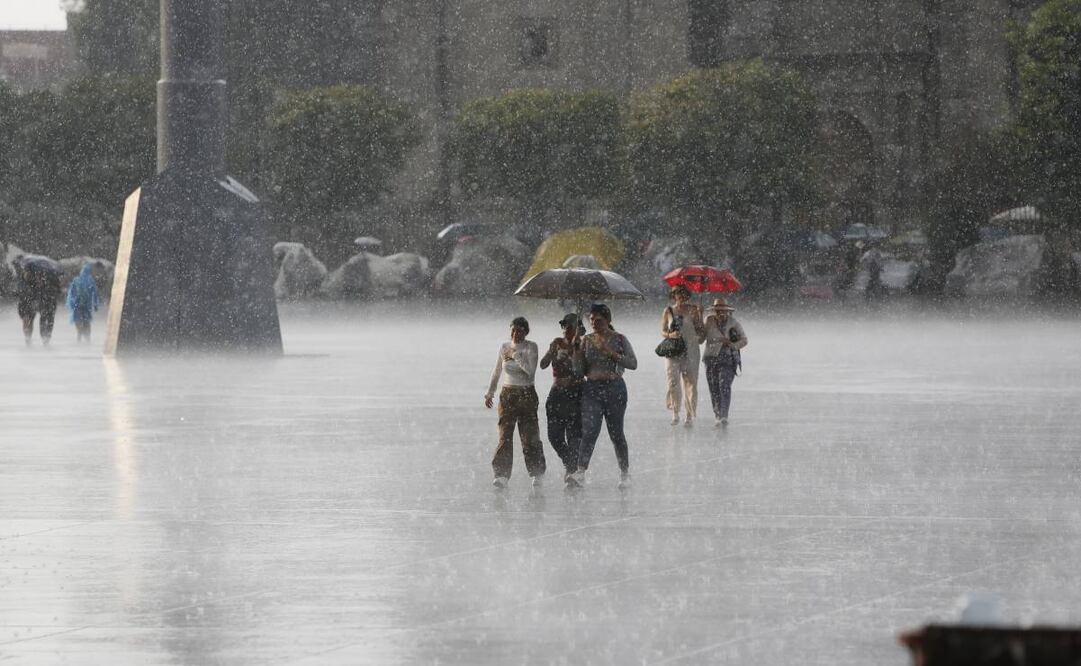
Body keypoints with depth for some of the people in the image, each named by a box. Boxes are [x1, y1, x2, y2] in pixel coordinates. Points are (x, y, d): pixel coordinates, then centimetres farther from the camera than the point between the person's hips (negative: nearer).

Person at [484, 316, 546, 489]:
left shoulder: (530, 347, -3)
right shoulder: (504, 347, 7)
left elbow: (530, 370, -17)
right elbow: (497, 372, 17)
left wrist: (515, 355, -15)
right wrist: (490, 393, 13)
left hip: (526, 395, -2)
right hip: (507, 395, 2)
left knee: (529, 435, -2)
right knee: (505, 435, -8)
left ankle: (537, 473, 14)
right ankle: (502, 474, -13)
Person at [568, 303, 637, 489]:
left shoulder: (619, 339, 2)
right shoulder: (586, 340, 10)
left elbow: (633, 363, -7)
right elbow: (580, 370, 12)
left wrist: (612, 354, -17)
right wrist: (577, 352, -5)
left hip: (614, 388, -2)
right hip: (591, 389, 2)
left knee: (616, 432, 6)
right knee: (589, 431, -14)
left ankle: (625, 474, 21)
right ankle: (580, 472, -25)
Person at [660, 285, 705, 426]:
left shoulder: (693, 310, 5)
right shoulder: (668, 311, 7)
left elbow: (701, 332, 3)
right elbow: (662, 331, 11)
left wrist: (699, 316, -10)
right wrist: (670, 335, -10)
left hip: (691, 350, 0)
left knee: (690, 382, -3)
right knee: (673, 381, -10)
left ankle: (690, 416, 2)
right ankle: (675, 413, 0)